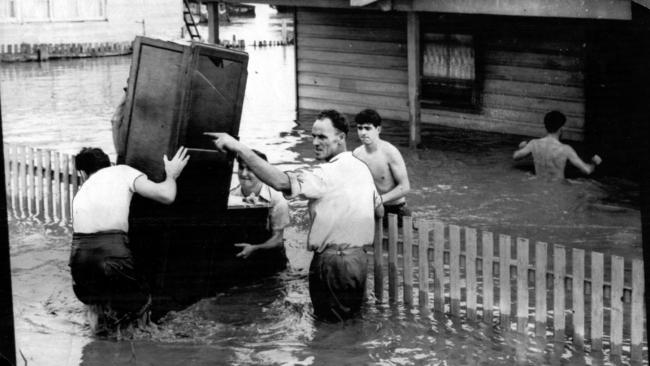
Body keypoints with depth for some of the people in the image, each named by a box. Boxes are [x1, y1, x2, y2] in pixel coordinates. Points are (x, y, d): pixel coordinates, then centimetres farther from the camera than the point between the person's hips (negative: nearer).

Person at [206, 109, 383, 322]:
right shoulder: (361, 168, 9)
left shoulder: (329, 173, -19)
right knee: (352, 321, 20)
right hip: (359, 258, 8)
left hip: (333, 262, -8)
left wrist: (239, 148, -36)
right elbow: (379, 211, 18)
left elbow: (281, 182, -32)